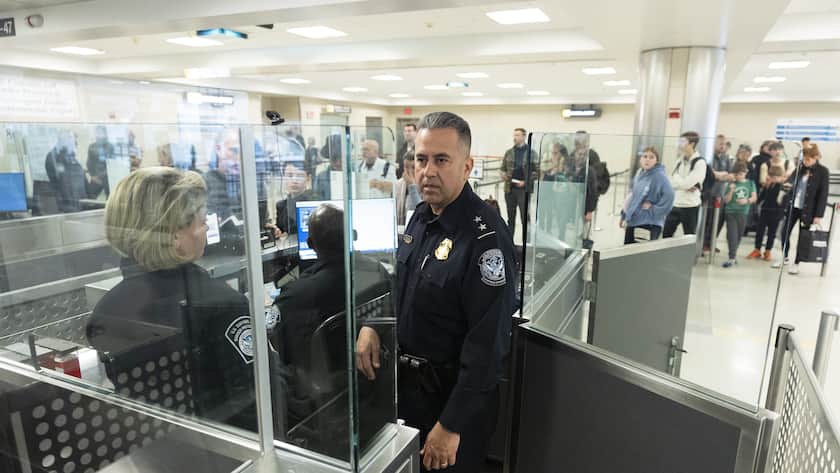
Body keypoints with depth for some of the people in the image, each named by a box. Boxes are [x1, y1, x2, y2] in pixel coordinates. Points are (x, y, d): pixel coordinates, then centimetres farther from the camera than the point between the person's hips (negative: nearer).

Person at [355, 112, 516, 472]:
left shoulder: (485, 236, -26)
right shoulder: (420, 216, 0)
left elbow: (487, 343, -26)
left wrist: (452, 425, -22)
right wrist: (370, 325, -3)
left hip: (454, 393, -7)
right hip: (407, 378, 8)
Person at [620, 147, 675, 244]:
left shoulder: (660, 176, -15)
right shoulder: (640, 174, 8)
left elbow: (669, 195, -28)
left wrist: (654, 209, -19)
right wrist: (625, 216, 16)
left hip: (650, 224, -8)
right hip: (633, 221, 8)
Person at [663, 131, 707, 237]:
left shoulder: (700, 163, -12)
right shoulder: (680, 161, 10)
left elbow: (687, 183, -21)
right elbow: (671, 182, 2)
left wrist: (676, 179, -3)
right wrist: (685, 187, -14)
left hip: (690, 207, -6)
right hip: (675, 205, 6)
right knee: (666, 235, 10)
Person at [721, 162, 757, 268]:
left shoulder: (750, 183, 6)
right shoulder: (732, 184, 1)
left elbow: (754, 198, 1)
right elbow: (726, 200, -3)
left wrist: (747, 200, -18)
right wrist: (731, 191, -18)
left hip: (743, 213, 2)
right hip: (731, 212, -2)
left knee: (739, 235, 11)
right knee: (732, 235, -10)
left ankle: (733, 254, 28)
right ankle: (732, 258, -12)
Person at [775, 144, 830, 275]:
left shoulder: (823, 171, -10)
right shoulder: (800, 167, 1)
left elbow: (823, 194, -11)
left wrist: (819, 215, -15)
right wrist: (788, 183, -24)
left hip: (808, 209, -4)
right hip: (793, 206, 4)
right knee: (785, 232, 7)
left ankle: (796, 263, 20)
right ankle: (785, 257, 28)